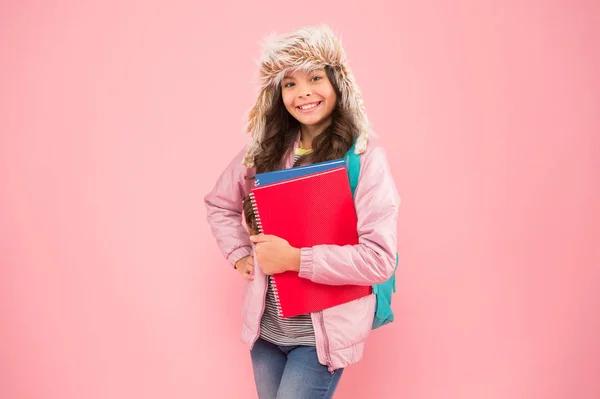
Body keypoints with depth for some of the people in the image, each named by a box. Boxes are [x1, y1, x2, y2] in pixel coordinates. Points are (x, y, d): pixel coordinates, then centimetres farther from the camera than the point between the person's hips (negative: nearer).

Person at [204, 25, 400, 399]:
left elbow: (379, 258, -19)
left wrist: (295, 259, -21)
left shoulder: (366, 156, -13)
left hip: (322, 332, -4)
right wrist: (240, 255, 4)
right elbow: (219, 202, 17)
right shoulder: (265, 149, 0)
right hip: (265, 327, 5)